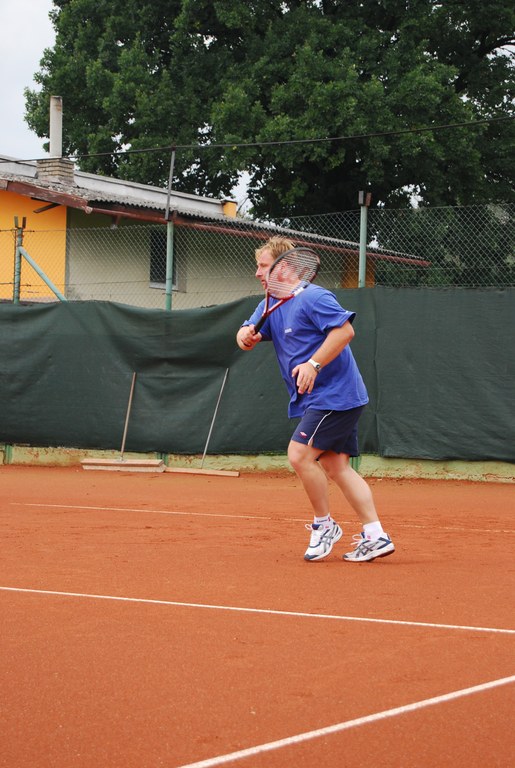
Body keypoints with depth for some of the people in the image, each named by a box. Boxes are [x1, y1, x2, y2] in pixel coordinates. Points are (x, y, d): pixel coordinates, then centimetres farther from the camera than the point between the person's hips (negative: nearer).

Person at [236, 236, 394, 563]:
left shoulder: (313, 297, -14)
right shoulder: (270, 305, 14)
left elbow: (345, 329, -23)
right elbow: (249, 335, 10)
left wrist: (314, 364, -29)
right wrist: (245, 335, -14)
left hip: (335, 394, -10)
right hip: (316, 399, 10)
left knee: (300, 455, -14)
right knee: (336, 467, 6)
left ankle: (324, 525, 1)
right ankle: (375, 536, 5)